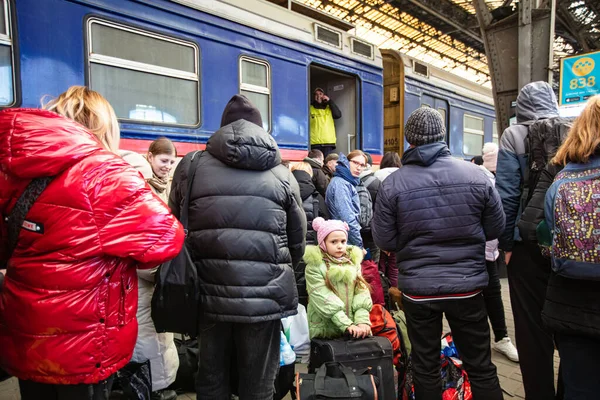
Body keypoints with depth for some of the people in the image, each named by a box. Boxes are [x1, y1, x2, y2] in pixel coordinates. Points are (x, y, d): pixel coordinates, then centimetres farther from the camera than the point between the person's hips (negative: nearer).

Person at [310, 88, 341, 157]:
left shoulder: (329, 108, 16)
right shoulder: (310, 108, 7)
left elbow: (338, 115, -1)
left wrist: (330, 101, -1)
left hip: (329, 142, 2)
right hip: (315, 143, -2)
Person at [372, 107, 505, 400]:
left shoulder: (392, 184, -11)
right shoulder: (475, 174, -7)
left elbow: (384, 241, -7)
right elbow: (496, 228, 1)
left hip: (417, 287, -1)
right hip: (467, 284, 1)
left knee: (425, 368, 16)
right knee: (480, 367, 18)